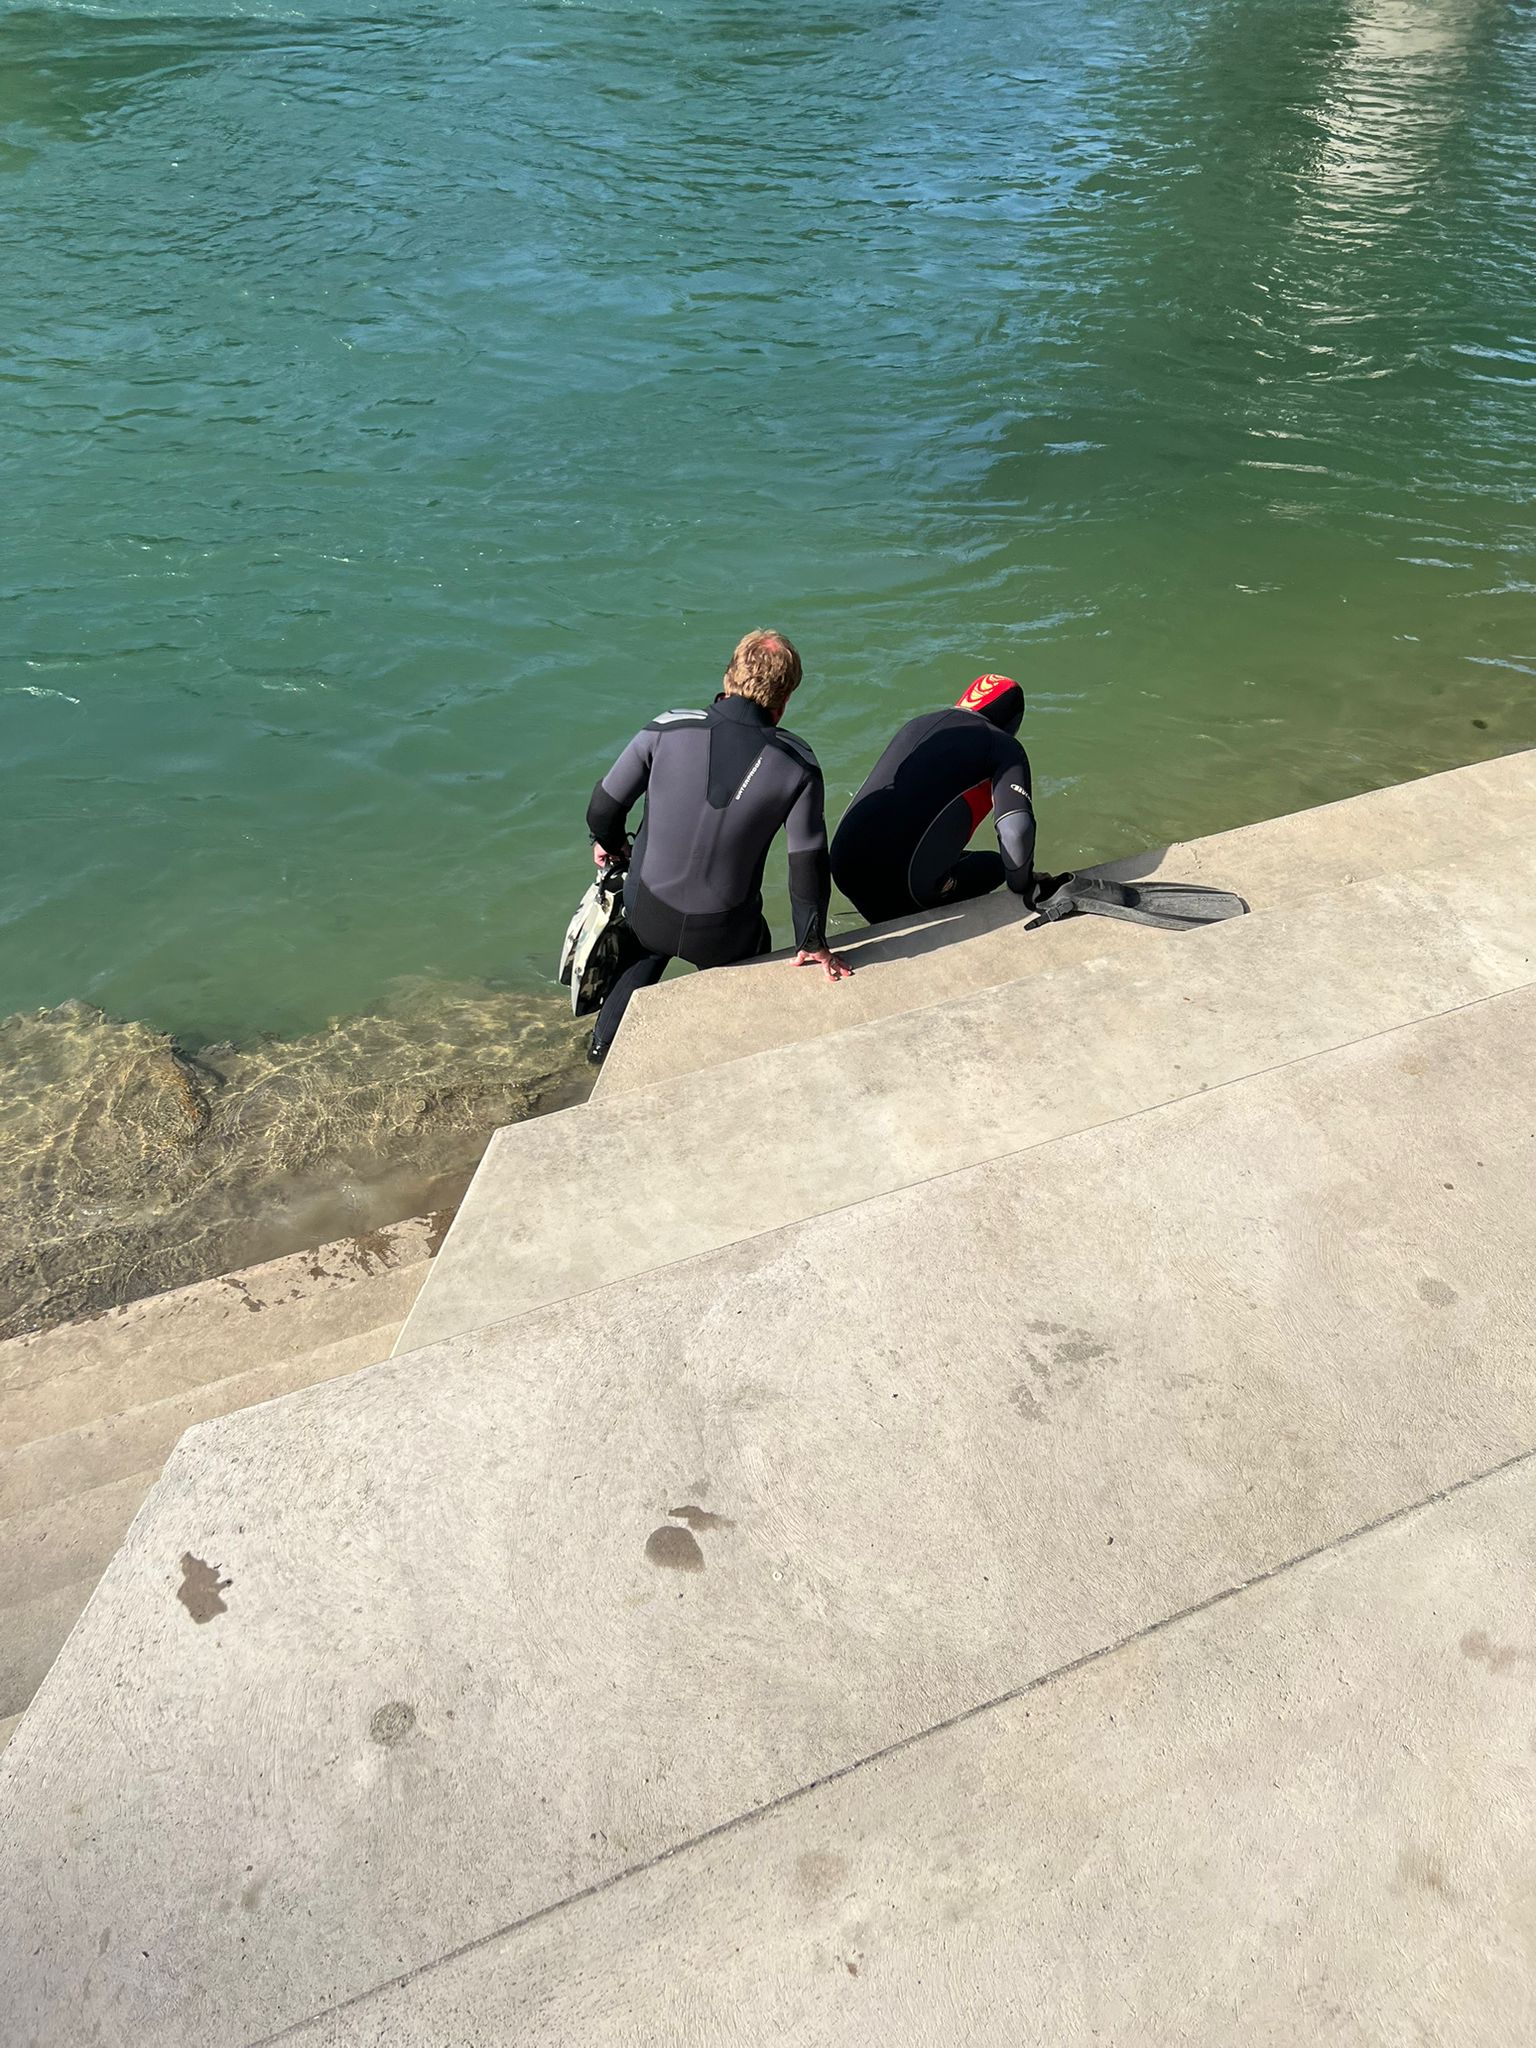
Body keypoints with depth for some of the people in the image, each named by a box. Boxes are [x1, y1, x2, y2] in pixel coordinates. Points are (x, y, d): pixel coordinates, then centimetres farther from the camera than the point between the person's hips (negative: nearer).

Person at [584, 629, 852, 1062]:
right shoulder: (797, 765, -17)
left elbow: (603, 808, -9)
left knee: (647, 953, 36)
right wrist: (812, 943, 6)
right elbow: (809, 863, -9)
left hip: (646, 912, 1)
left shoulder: (668, 730, -17)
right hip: (722, 933, -1)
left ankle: (607, 1039, 37)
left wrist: (609, 843, 16)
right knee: (754, 948, 34)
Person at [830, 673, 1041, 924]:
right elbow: (1016, 829, -13)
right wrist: (1023, 887, 5)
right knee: (995, 866, 16)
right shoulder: (1004, 746, 2)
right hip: (899, 884, -7)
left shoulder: (917, 724, 21)